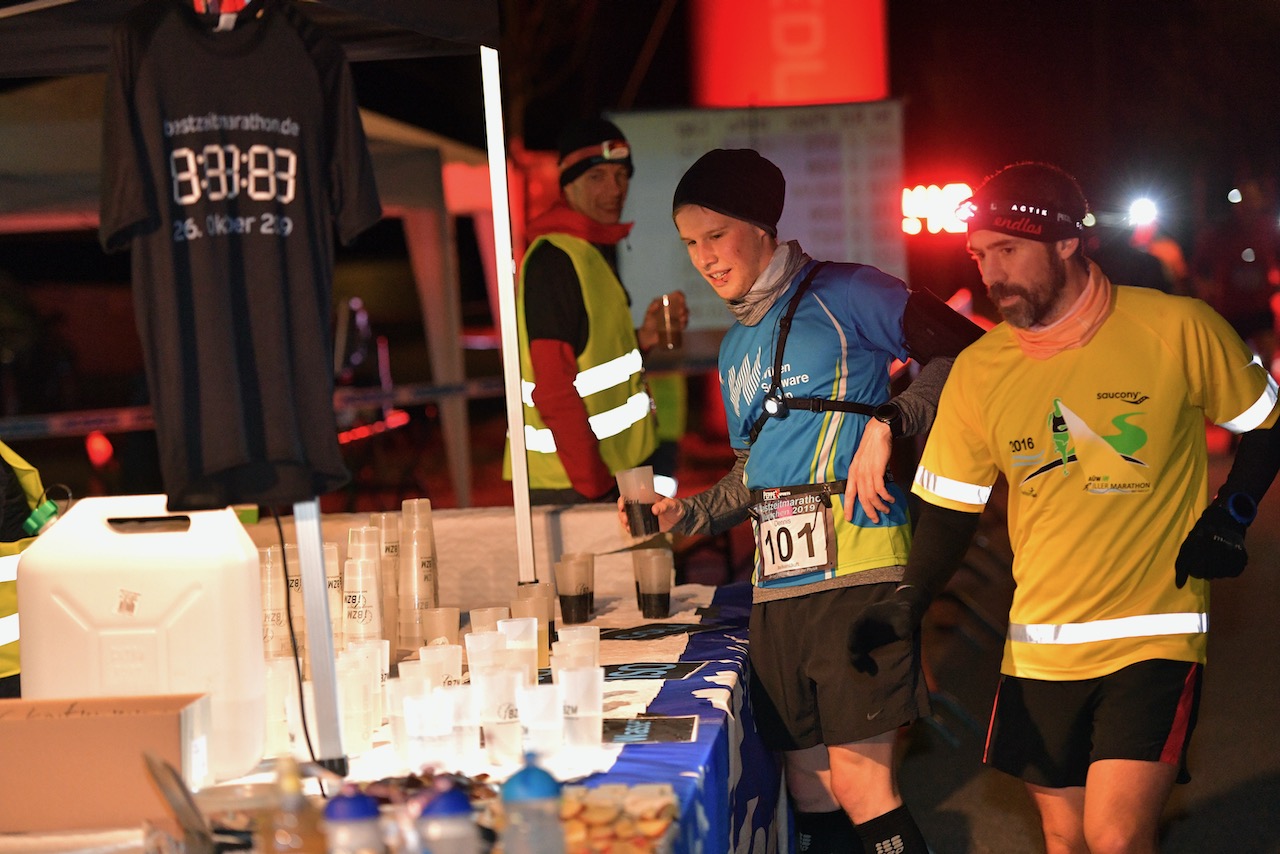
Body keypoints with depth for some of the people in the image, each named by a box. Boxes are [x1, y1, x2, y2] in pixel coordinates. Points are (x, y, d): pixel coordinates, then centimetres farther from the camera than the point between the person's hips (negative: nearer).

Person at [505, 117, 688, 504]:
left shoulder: (596, 250, 16)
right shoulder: (554, 258, -15)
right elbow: (554, 390, -21)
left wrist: (642, 338, 5)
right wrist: (594, 486, -22)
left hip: (609, 469, 9)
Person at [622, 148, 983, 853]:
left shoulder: (839, 294, 0)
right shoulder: (735, 347, 22)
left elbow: (962, 350, -7)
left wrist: (886, 424, -16)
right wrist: (685, 515, 14)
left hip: (855, 565, -7)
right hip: (777, 584, 7)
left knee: (859, 784, -11)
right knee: (809, 792, 7)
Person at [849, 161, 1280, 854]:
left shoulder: (1178, 329, -9)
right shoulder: (977, 370, 0)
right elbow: (951, 506, 6)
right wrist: (908, 601, -9)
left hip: (1153, 639, -4)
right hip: (1040, 647, 4)